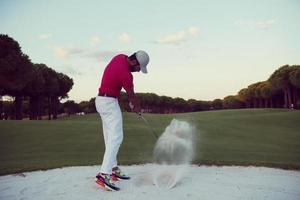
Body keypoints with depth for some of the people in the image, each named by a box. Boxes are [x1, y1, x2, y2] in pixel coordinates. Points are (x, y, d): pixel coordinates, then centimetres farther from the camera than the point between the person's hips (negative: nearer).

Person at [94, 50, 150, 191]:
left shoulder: (120, 57, 4)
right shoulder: (126, 74, -23)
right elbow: (132, 95, -7)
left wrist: (131, 101, 9)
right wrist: (137, 107, 12)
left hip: (101, 100, 10)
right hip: (110, 103, -10)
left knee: (110, 137, 11)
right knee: (116, 138, -14)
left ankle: (113, 169, 18)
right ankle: (104, 174, -21)